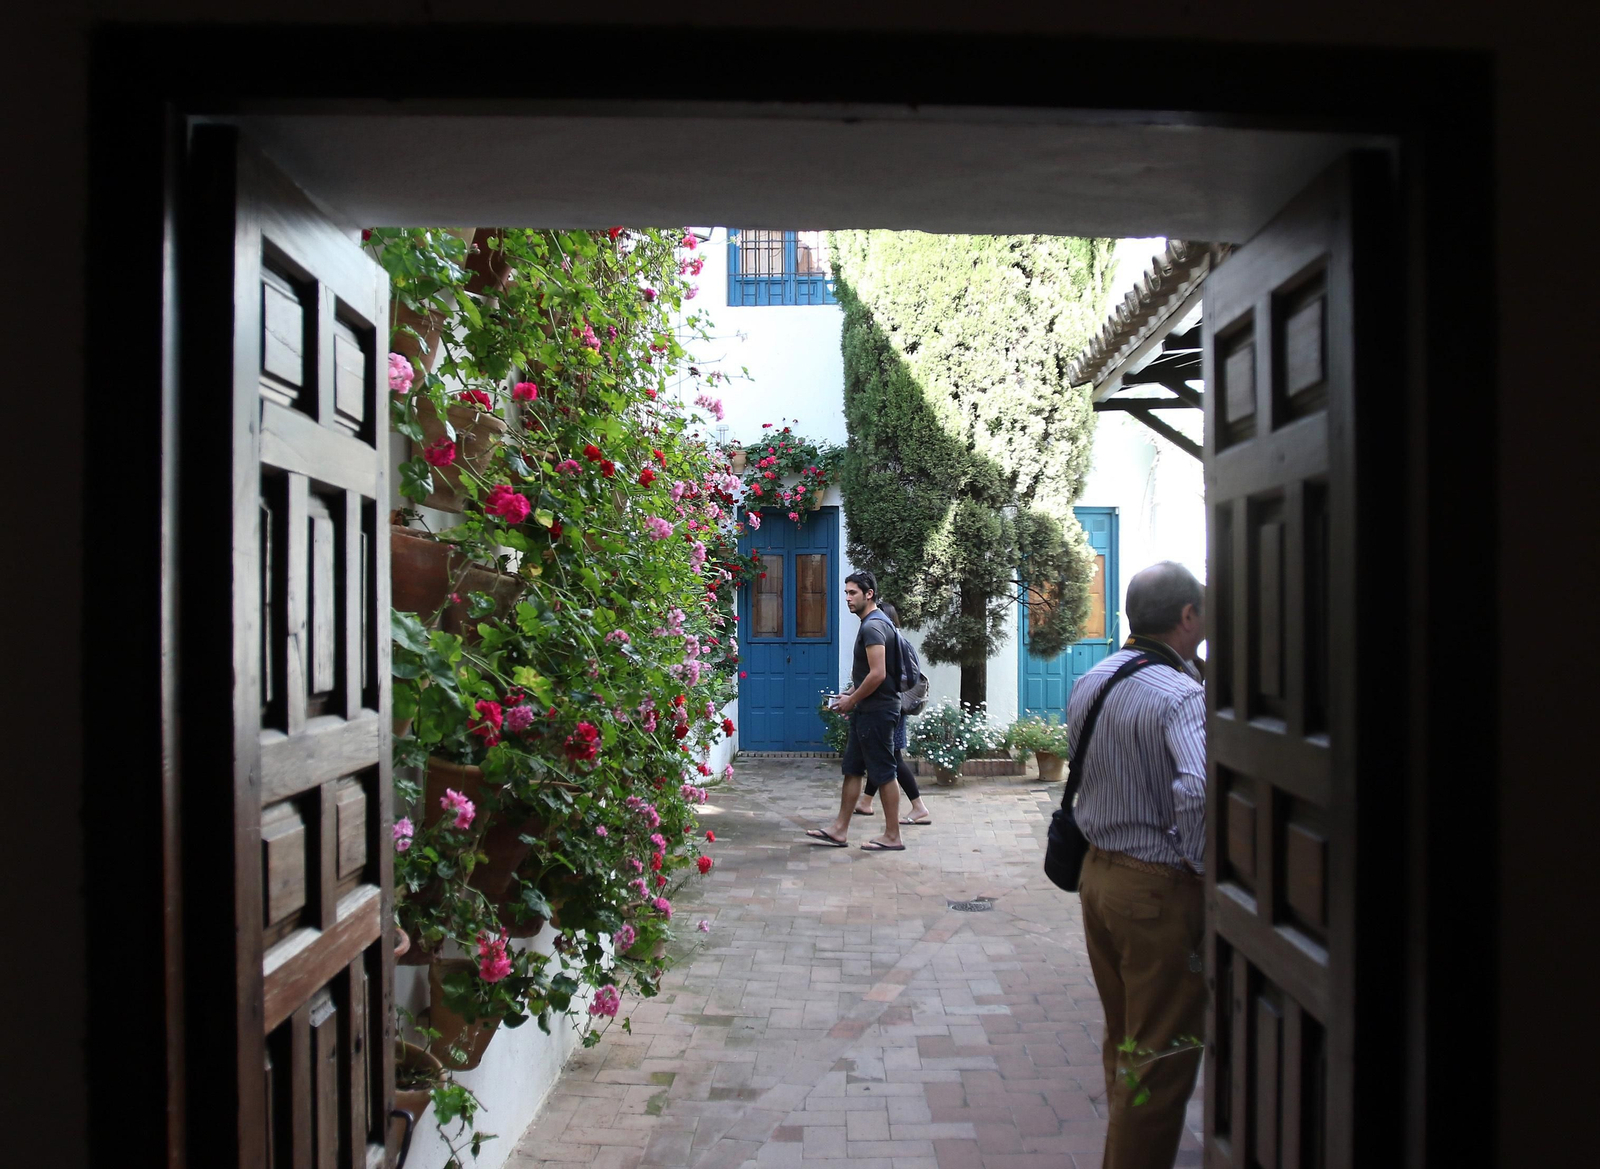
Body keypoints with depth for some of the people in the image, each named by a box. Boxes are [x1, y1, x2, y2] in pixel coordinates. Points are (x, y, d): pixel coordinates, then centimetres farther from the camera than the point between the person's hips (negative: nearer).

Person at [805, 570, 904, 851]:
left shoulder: (872, 627, -18)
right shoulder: (873, 623, 15)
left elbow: (878, 674, -25)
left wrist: (851, 700, -14)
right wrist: (851, 695, 13)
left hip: (877, 711, -11)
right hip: (867, 711, 11)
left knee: (883, 772, -3)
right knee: (852, 769, 12)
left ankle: (892, 837, 5)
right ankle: (839, 830, 18)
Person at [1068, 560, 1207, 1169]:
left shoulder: (1089, 683, 5)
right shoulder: (1182, 696, -22)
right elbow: (1200, 790, -37)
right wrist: (1208, 869, -23)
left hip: (1098, 872, 8)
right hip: (1161, 890, -8)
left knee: (1123, 1040, 23)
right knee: (1162, 1058, 5)